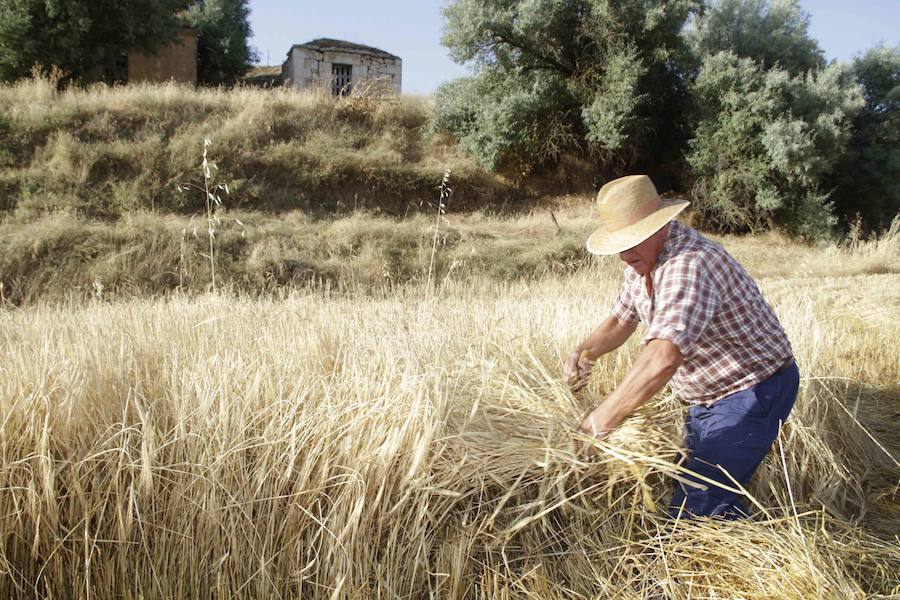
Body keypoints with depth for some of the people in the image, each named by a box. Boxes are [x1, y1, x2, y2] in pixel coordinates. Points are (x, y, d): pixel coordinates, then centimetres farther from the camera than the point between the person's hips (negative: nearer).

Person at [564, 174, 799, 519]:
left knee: (695, 507, -15)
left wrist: (601, 421, -42)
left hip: (754, 392, -10)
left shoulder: (689, 264, -33)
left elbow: (664, 357, -46)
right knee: (691, 480, 21)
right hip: (709, 397, 10)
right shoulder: (642, 259, -1)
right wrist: (585, 353, -10)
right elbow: (621, 320, 10)